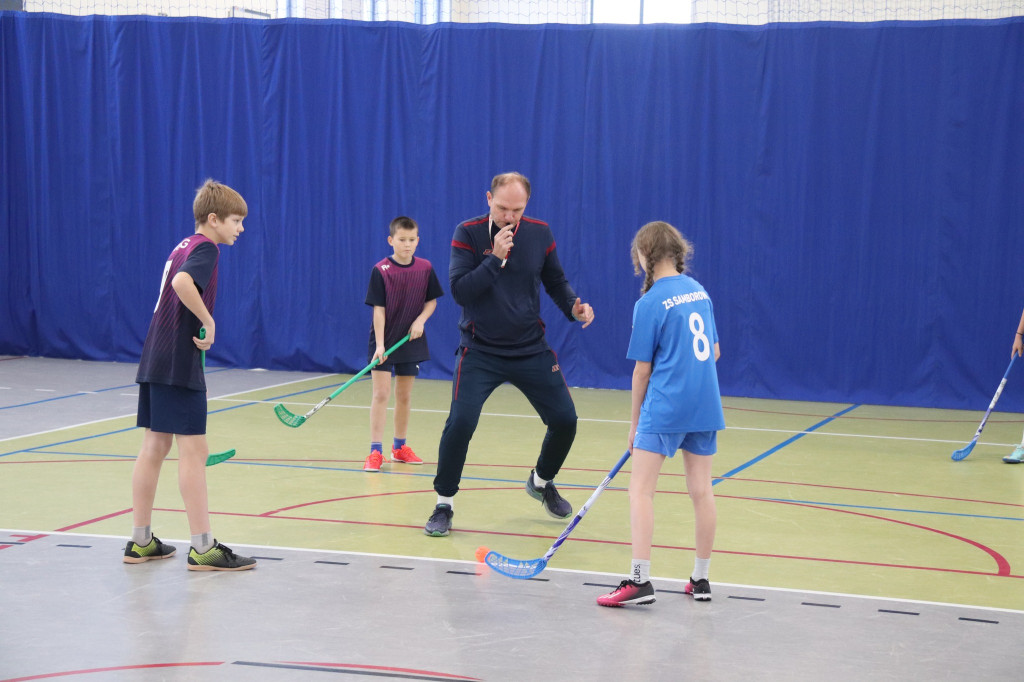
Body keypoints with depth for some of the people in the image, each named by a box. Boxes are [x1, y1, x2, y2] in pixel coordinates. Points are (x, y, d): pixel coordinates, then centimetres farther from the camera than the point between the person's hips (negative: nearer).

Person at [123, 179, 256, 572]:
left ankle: (141, 542, 16)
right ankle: (202, 549, -4)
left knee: (154, 447, 11)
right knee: (193, 450, -6)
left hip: (155, 360, 9)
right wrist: (209, 323, -22)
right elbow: (183, 283, -31)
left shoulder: (184, 246, 17)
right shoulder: (205, 248, -11)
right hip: (179, 364, -9)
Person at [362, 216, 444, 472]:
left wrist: (421, 319, -11)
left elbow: (431, 301, 8)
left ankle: (400, 447, 25)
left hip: (411, 341, 4)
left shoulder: (425, 268, -2)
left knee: (404, 395, 12)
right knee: (381, 393, -8)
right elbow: (379, 309, -13)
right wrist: (379, 345, -19)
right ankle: (375, 451, -6)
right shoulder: (381, 270, -12)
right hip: (384, 341, -4)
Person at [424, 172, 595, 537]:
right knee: (460, 423, -18)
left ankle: (542, 481, 33)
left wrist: (573, 306, -9)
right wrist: (495, 258, -25)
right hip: (480, 352, -3)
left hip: (532, 351, 3)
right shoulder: (468, 233, -10)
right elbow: (459, 291, -17)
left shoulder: (540, 233, -1)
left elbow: (556, 281, 11)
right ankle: (444, 505, 0)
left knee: (565, 420, 3)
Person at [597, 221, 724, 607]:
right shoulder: (698, 291, 9)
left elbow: (643, 370, -5)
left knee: (641, 490, -4)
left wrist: (635, 422, 4)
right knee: (701, 489, 10)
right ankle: (701, 580, 18)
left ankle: (639, 581, -11)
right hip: (706, 405, 7)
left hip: (665, 408, -7)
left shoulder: (650, 303, -10)